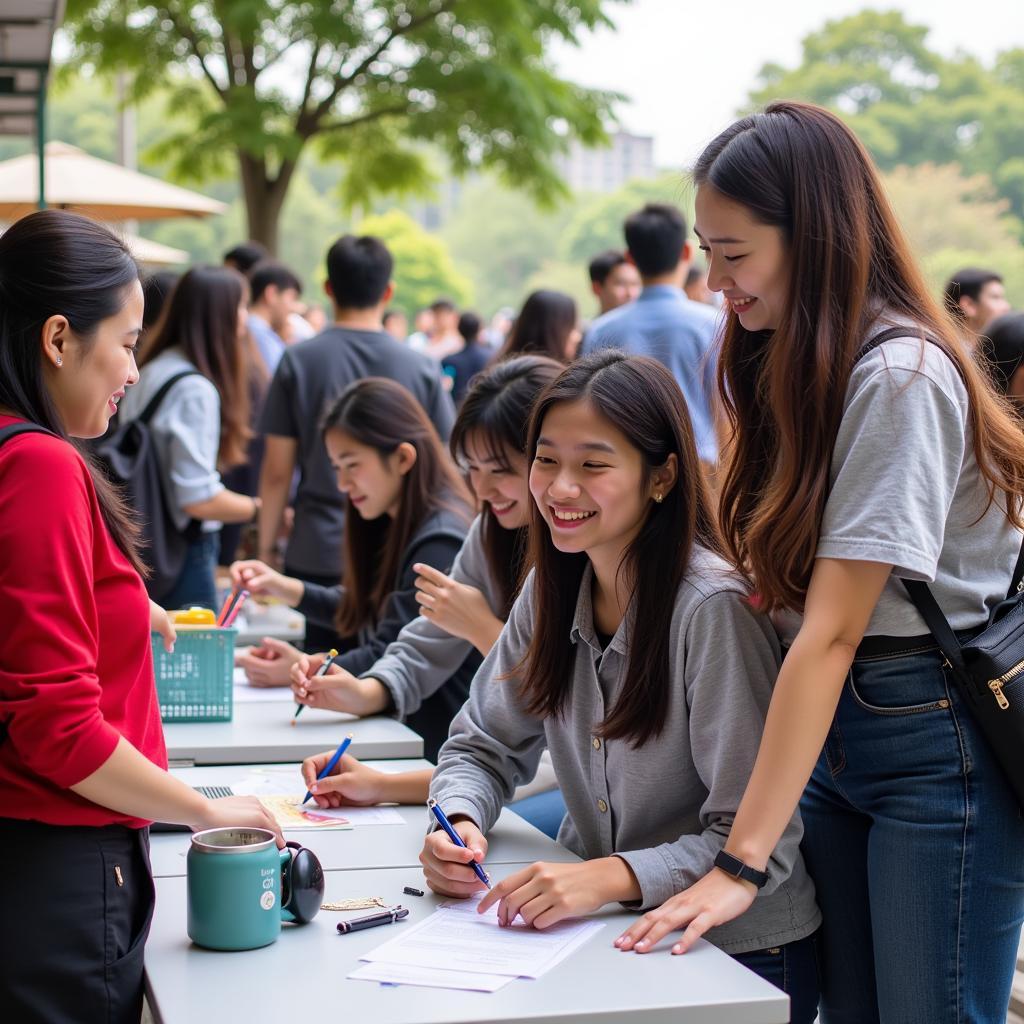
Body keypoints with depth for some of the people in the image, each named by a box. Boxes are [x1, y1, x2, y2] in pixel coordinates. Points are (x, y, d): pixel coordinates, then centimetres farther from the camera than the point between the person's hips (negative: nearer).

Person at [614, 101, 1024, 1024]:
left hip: (938, 744, -8)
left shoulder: (900, 375, -18)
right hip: (829, 738, 8)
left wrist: (742, 862, -23)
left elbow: (831, 634, -22)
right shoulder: (802, 367, 10)